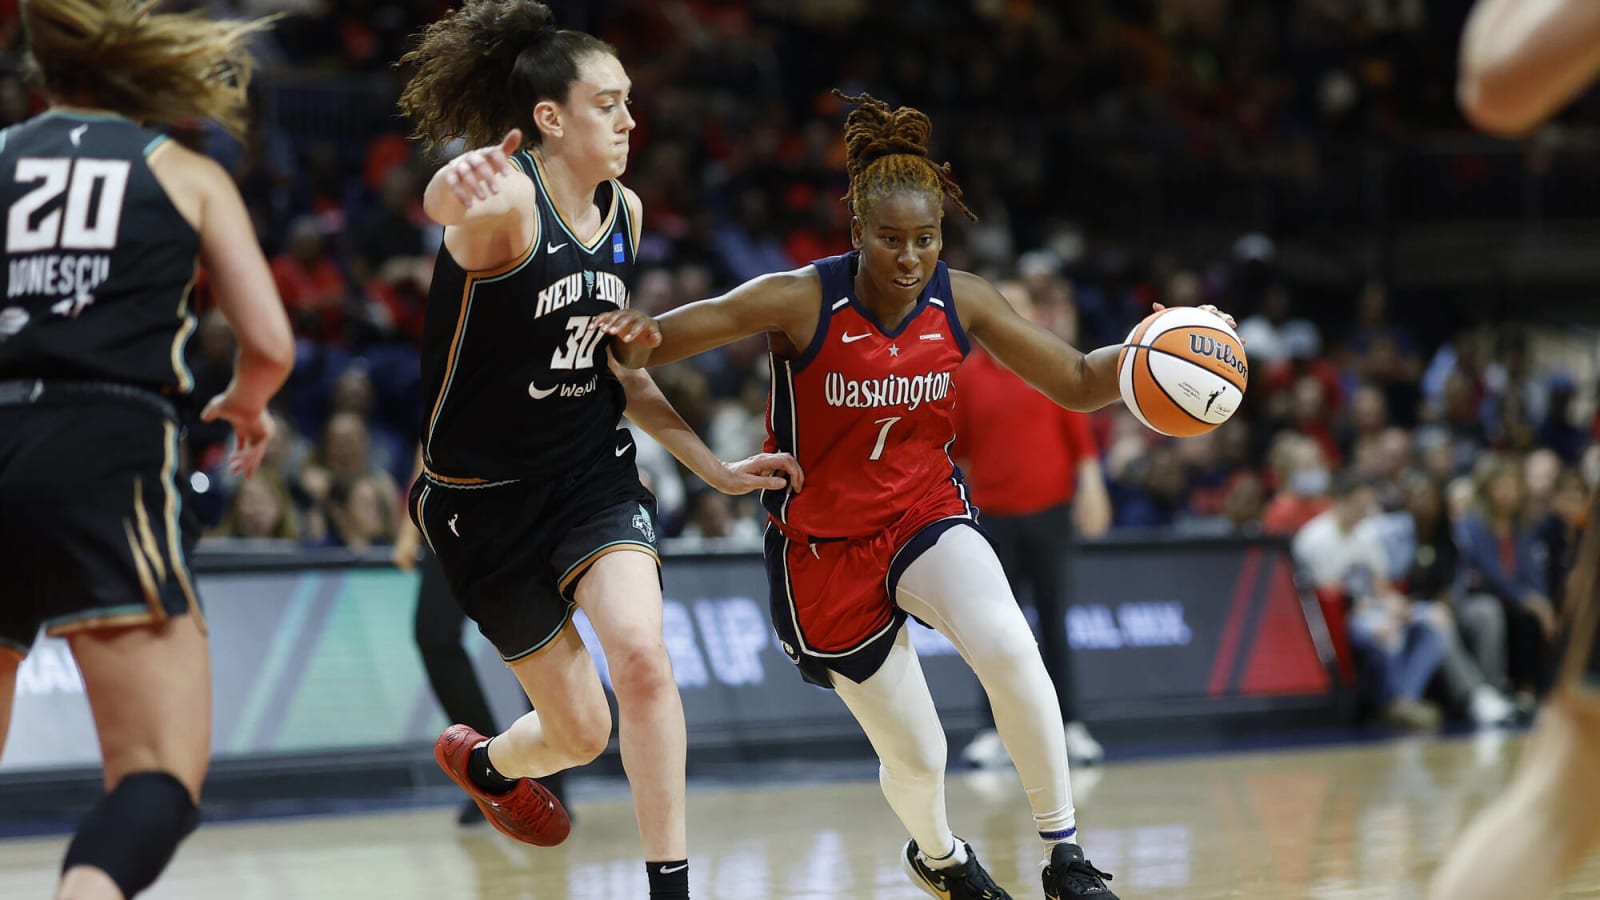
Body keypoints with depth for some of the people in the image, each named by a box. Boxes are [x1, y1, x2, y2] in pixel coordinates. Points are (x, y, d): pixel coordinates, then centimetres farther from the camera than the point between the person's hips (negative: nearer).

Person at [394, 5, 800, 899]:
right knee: (581, 732, 4)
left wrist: (715, 467, 12)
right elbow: (449, 202, -47)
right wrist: (461, 186, -73)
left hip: (591, 472, 4)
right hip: (484, 492, -4)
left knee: (642, 652, -24)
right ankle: (487, 761, 41)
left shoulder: (624, 212, 2)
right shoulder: (509, 202, -20)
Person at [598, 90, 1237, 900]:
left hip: (925, 514, 2)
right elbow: (658, 340, -17)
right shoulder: (800, 302, -19)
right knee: (915, 754, 3)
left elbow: (1078, 383, 1)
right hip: (825, 545, -2)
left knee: (1007, 646, -30)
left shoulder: (960, 302, -8)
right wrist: (636, 341, -41)